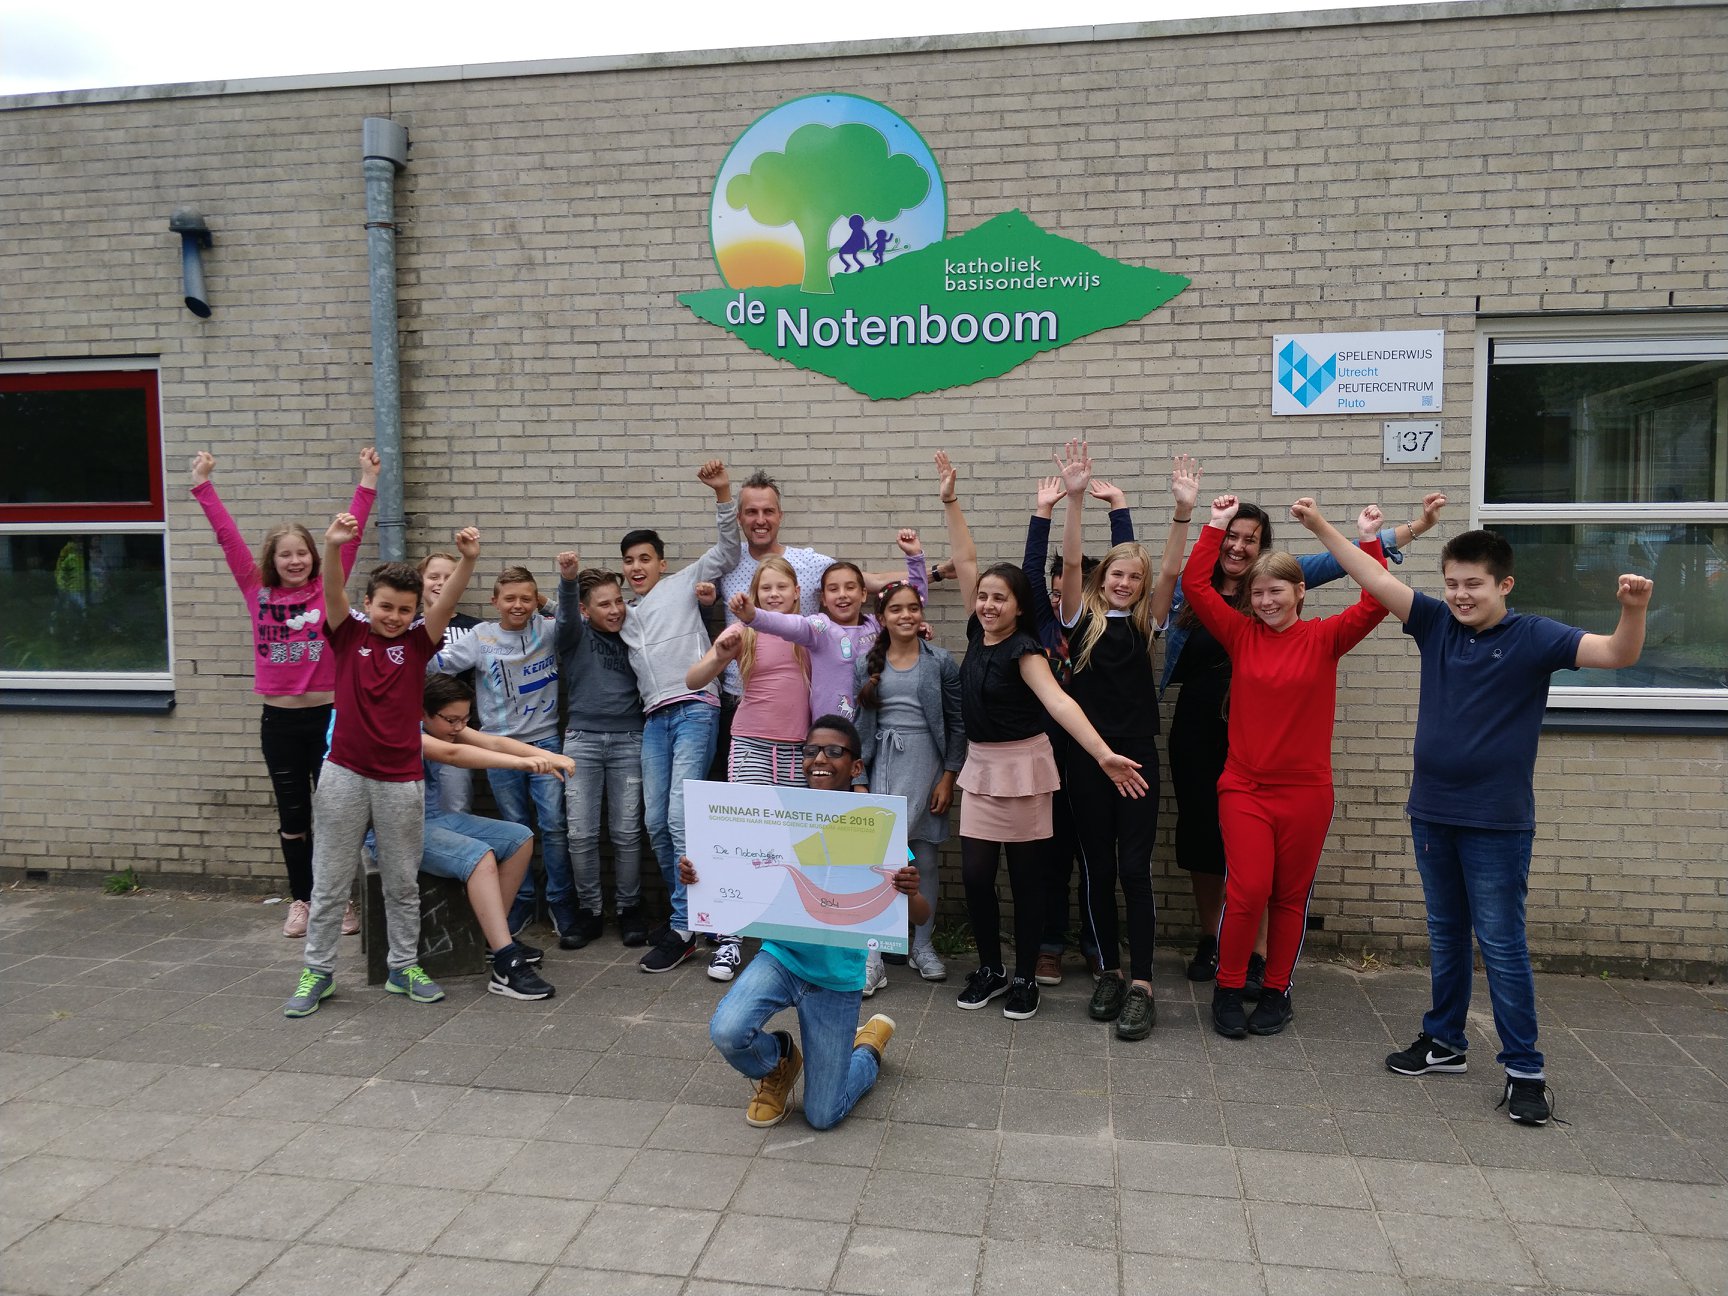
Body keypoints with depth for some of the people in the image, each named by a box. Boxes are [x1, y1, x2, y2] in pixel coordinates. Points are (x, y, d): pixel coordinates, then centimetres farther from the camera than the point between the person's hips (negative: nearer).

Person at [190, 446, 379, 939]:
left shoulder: (327, 588, 0)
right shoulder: (257, 591, 4)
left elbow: (349, 536, -6)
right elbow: (228, 536, 2)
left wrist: (367, 482, -11)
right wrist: (203, 485, 1)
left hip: (327, 714, -2)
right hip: (279, 719, 2)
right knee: (292, 815, 11)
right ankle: (301, 900, 23)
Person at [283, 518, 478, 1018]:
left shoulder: (418, 642, 1)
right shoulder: (349, 635, 1)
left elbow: (448, 602, -14)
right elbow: (333, 592, -16)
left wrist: (467, 560, -32)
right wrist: (332, 547, -35)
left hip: (402, 780, 1)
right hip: (345, 774, 0)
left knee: (403, 883, 12)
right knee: (330, 881, 9)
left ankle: (404, 967, 25)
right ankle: (318, 971, 22)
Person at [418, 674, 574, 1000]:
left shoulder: (445, 725, 2)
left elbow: (494, 742, -12)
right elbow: (452, 754, -38)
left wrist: (549, 757, -29)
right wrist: (519, 762, -48)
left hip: (438, 818, 10)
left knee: (521, 839, 3)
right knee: (479, 856, -30)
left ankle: (495, 933, 11)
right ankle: (506, 967, -33)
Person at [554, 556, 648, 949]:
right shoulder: (576, 635, 1)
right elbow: (567, 614, -19)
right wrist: (568, 578, -43)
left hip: (628, 740, 1)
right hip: (582, 740, -1)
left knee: (626, 832, 2)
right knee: (581, 833, -1)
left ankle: (628, 909, 16)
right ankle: (588, 912, 13)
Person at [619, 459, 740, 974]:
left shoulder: (682, 584, 7)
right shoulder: (625, 615, 23)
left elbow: (727, 551, 0)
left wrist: (722, 494, -12)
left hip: (694, 710, -6)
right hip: (654, 719, 7)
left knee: (680, 817, -14)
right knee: (656, 822, 4)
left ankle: (682, 929, -9)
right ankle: (686, 911, 21)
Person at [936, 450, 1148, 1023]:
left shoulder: (1023, 649, -15)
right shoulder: (978, 633, 2)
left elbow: (1058, 701, -28)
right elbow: (964, 561, 5)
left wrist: (1103, 754, -40)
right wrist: (951, 501, 4)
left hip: (1021, 766, -5)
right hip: (979, 766, 6)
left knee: (1024, 875, 5)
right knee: (975, 874, 4)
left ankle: (1026, 977, 18)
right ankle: (990, 969, 22)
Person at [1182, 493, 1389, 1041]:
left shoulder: (1323, 638, 0)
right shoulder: (1241, 634, 3)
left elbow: (1374, 605, -13)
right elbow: (1195, 585, -3)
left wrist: (1370, 542, -16)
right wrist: (1216, 526, -3)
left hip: (1306, 790, 0)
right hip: (1244, 786, 0)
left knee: (1291, 895, 10)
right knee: (1247, 890, -6)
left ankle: (1277, 992, 25)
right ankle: (1227, 990, 11)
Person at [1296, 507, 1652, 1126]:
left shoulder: (1533, 637, -9)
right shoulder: (1436, 623, 2)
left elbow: (1617, 654, -18)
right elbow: (1376, 579, 1)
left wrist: (1633, 610, -38)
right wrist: (1321, 528, -3)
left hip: (1497, 821, -5)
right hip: (1432, 812, 5)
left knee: (1502, 945, 1)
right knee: (1445, 935, 17)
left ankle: (1525, 1070, 13)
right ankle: (1444, 1043, 31)